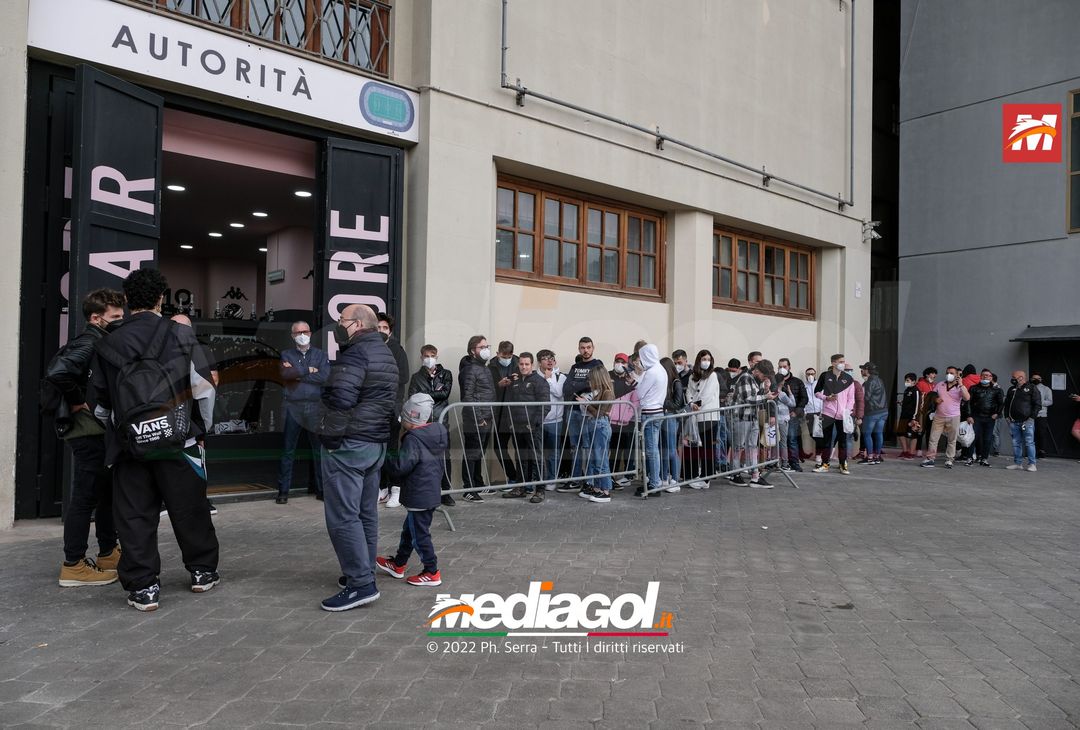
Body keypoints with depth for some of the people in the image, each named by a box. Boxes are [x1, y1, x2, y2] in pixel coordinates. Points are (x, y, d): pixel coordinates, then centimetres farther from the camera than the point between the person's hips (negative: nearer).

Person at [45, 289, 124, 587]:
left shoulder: (104, 344, 14)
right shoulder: (89, 344, -15)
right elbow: (57, 373, -30)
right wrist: (77, 402, -19)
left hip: (102, 433, 10)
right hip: (89, 433, -10)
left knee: (108, 493, 17)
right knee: (86, 497, -3)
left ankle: (108, 553, 28)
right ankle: (73, 566, 6)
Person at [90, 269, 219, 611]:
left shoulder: (108, 344, 3)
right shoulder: (180, 334, -5)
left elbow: (101, 395, 8)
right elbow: (203, 384, -4)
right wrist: (200, 426, 11)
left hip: (130, 442, 2)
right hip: (177, 439, -1)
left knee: (134, 515, 9)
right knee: (190, 509, 12)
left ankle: (142, 587, 11)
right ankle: (203, 571, 25)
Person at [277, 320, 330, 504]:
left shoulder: (321, 354, 9)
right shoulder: (286, 354, 10)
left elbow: (324, 376, -9)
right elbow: (285, 373, -11)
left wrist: (296, 374, -6)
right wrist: (308, 370, -6)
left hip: (316, 408, 0)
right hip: (293, 408, 0)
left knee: (319, 450, 5)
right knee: (288, 450, 3)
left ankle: (321, 489, 14)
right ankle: (283, 491, 11)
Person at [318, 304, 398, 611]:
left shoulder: (356, 353, -15)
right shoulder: (386, 354, 17)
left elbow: (339, 399, -23)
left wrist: (330, 437, -12)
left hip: (348, 444, -10)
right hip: (376, 443, 10)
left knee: (342, 517, -5)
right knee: (366, 513, 15)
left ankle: (360, 583, -5)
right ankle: (364, 573, 23)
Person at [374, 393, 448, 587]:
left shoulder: (413, 440, -22)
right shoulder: (439, 432, 6)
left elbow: (400, 466, -24)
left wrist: (386, 459, -6)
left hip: (418, 496, -10)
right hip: (432, 493, 10)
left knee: (419, 534, 2)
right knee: (409, 530, 22)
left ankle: (431, 572, 8)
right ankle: (398, 564, 36)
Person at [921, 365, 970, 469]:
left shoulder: (960, 387, 0)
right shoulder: (940, 385, 9)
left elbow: (967, 398, -18)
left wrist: (961, 384, -19)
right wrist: (935, 400, -4)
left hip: (953, 417, -2)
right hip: (939, 416, 2)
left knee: (952, 440, 5)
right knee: (933, 438, -1)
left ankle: (949, 460, 13)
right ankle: (930, 459, 3)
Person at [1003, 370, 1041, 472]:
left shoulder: (1032, 388, -1)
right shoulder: (1012, 390, 17)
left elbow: (1037, 404, -5)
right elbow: (1006, 404, 23)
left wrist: (1031, 417, -11)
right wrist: (1007, 416, 11)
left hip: (1027, 421, -6)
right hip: (1014, 422, 6)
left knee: (1029, 443, -6)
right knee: (1016, 443, 7)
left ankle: (1032, 464, -4)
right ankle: (1018, 463, 13)